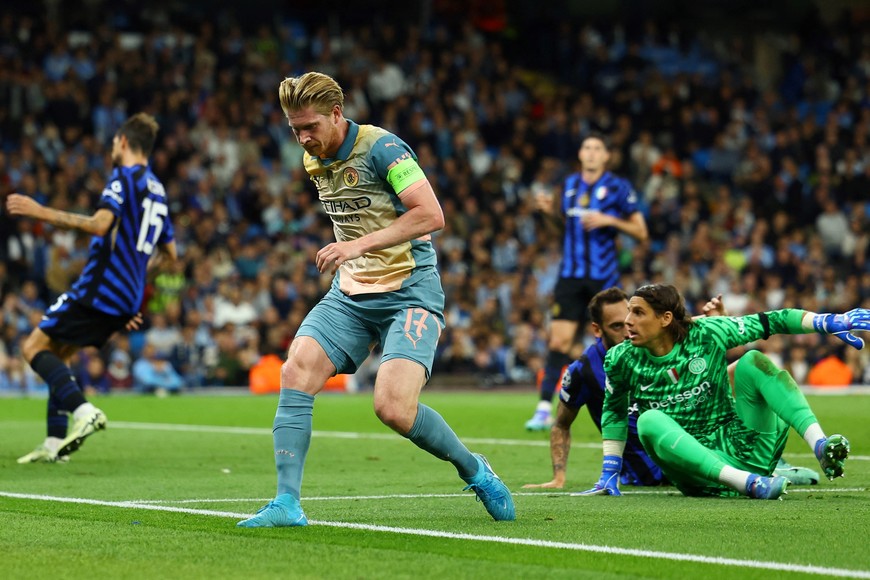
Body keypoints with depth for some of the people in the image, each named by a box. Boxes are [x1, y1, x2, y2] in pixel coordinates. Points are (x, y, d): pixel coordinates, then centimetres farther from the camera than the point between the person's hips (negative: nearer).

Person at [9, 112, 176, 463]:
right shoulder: (156, 189, 19)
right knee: (57, 354, 18)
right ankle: (55, 442, 10)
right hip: (127, 299, 9)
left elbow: (100, 223, -24)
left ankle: (83, 411, -23)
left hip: (100, 288, -9)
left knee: (34, 347, -5)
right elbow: (169, 253, 25)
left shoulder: (124, 177, -8)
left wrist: (42, 212, -22)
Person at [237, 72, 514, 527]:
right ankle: (287, 503, -14)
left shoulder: (381, 147, -14)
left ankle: (475, 471, 5)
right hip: (350, 294, 7)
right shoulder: (314, 161, 10)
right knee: (296, 372, -16)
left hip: (409, 291, -7)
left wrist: (359, 245, -26)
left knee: (394, 408, -22)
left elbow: (432, 215, -22)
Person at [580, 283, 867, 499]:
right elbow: (614, 412, 16)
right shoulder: (622, 360, -1)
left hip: (743, 449, 0)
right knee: (650, 421, -29)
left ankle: (821, 447, -32)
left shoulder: (706, 335, -4)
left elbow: (771, 322, -4)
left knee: (752, 361, -16)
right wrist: (609, 474, 16)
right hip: (697, 470, 0)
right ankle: (749, 484, -43)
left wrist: (828, 322, -14)